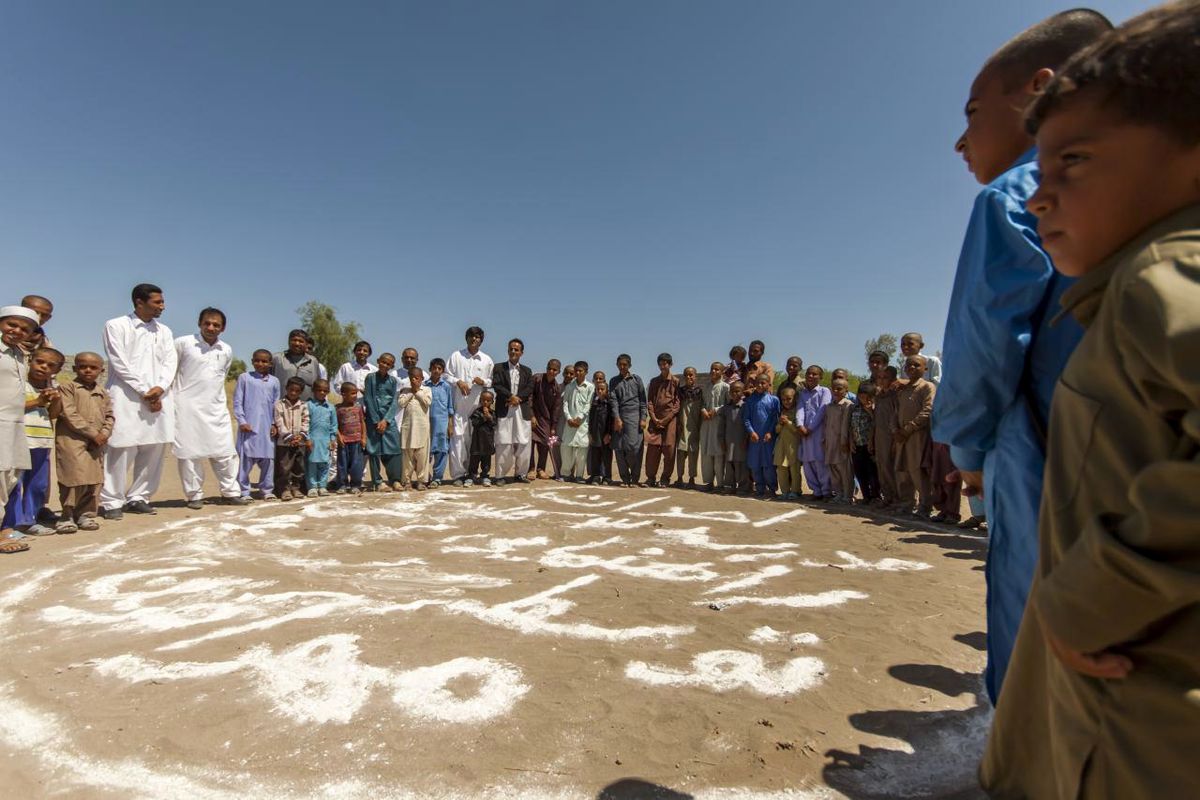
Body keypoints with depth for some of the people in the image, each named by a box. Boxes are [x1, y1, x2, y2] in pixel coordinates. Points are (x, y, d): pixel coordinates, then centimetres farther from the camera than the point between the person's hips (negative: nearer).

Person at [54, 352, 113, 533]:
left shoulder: (102, 393, 16)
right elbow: (69, 414, -11)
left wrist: (105, 433, -5)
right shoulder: (67, 388, -1)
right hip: (72, 440, -5)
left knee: (94, 479, 5)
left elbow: (109, 415, 14)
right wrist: (93, 433, -14)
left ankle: (86, 514, 15)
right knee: (76, 477, -11)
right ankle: (67, 515, 1)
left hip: (96, 443, 6)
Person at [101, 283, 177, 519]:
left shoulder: (164, 331, 17)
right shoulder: (116, 326, 2)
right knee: (122, 449, -7)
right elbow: (120, 363, -6)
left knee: (155, 449, 3)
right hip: (127, 398, -5)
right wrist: (144, 391, -10)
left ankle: (138, 498, 13)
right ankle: (111, 502, 1)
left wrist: (160, 388, -9)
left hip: (159, 398, 5)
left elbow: (170, 362, 7)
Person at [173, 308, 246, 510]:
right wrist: (170, 394, 0)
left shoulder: (227, 350, 9)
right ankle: (194, 495, 11)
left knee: (225, 451, 5)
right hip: (188, 407, -4)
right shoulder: (183, 343, -4)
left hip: (217, 408, 4)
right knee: (190, 452, 1)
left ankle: (231, 492, 13)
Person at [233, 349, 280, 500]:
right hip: (249, 426, -3)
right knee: (245, 459, -2)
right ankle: (244, 491, 6)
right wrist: (241, 421, -6)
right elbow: (237, 402, 1)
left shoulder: (274, 381, 10)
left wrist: (274, 423, 4)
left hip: (267, 427, 3)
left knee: (268, 459, 5)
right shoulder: (244, 377, 3)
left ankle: (266, 489, 14)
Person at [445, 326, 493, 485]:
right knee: (458, 438, -6)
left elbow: (492, 381, 13)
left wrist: (483, 382, -7)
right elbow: (447, 375, 7)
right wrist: (458, 381, -10)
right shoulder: (456, 356, 8)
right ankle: (458, 474, 0)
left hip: (478, 405, 2)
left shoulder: (487, 360, 11)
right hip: (459, 404, -2)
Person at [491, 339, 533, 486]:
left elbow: (530, 389, 3)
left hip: (522, 411, 3)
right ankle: (501, 475, 3)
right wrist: (511, 396, -14)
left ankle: (520, 474, 13)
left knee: (524, 444, 1)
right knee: (503, 444, -4)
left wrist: (516, 398, -11)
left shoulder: (527, 371, 17)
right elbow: (496, 385, -4)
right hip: (504, 411, -3)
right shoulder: (499, 368, 10)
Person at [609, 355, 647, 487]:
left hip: (634, 416, -2)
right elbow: (613, 401, 3)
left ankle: (635, 478, 2)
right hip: (619, 417, 2)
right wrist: (617, 418, -9)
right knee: (619, 449, -2)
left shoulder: (636, 379, 11)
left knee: (633, 447, -10)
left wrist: (643, 418, -2)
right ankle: (625, 479, 7)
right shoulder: (614, 381, 14)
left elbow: (642, 400, 8)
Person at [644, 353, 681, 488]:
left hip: (670, 419, -2)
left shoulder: (676, 381, 5)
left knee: (669, 449, -3)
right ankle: (651, 477, 4)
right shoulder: (654, 381, 14)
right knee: (652, 448, -3)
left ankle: (665, 478, 7)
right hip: (655, 419, 2)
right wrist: (654, 418, -5)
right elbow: (649, 401, 9)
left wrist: (666, 419, -9)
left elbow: (677, 402, -1)